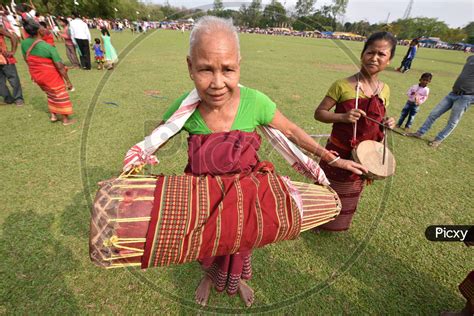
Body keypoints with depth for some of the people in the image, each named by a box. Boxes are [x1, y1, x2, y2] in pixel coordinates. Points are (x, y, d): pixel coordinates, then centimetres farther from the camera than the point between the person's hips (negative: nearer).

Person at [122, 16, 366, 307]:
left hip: (246, 195, 0)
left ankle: (239, 279, 64)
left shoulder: (255, 102, -25)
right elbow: (150, 144, -8)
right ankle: (210, 277, 66)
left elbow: (291, 132, -9)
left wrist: (333, 159, -4)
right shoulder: (185, 108, -23)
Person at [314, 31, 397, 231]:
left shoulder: (384, 90, 1)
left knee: (350, 194, 24)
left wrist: (386, 123, -8)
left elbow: (376, 119, 14)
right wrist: (343, 117, -30)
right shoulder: (343, 85, -16)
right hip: (339, 152, -5)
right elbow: (319, 113, -15)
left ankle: (339, 223, 51)